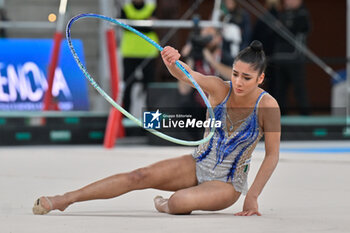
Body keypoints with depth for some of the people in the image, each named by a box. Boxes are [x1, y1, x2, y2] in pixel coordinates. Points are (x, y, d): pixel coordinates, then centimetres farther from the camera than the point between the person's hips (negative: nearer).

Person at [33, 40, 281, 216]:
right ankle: (65, 199, -9)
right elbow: (184, 74, -30)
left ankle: (164, 205, 5)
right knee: (139, 177, -13)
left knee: (179, 202, -32)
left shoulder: (267, 105, -20)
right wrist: (173, 62, -54)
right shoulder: (220, 89, -13)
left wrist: (252, 197, -14)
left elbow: (272, 155, -13)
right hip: (197, 165, 4)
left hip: (228, 183, -4)